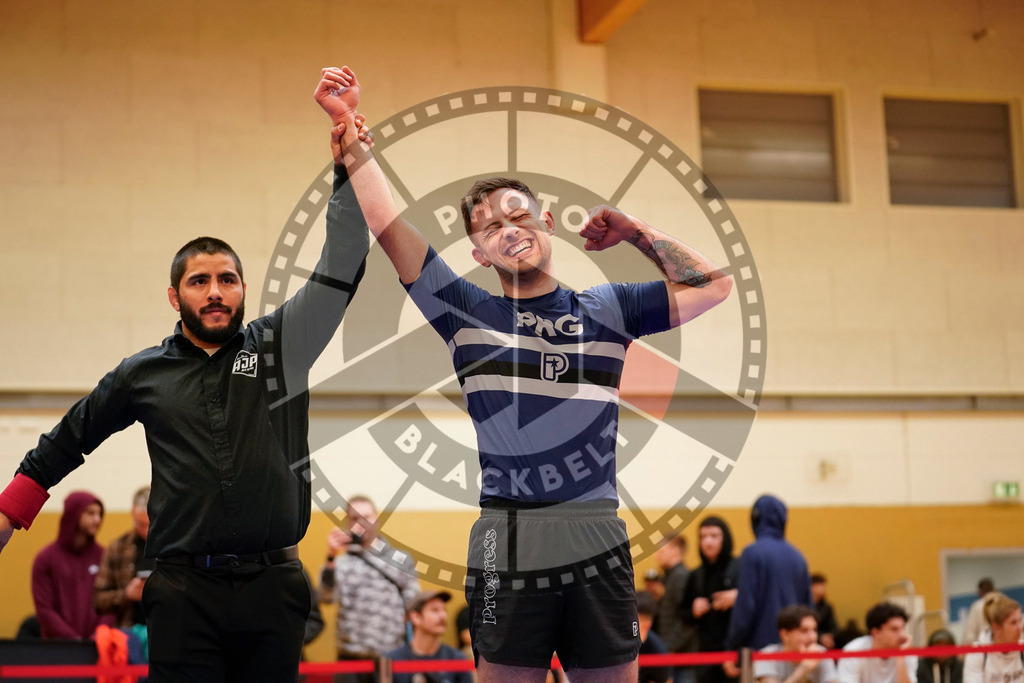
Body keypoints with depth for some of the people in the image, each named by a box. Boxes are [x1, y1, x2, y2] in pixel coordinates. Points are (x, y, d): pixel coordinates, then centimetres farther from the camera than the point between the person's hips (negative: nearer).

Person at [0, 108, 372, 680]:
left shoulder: (280, 345, 7)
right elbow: (70, 439, 23)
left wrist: (350, 167, -9)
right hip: (184, 589, 0)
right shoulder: (145, 373, 10)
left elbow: (343, 268, -1)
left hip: (272, 585, 0)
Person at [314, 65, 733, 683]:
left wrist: (637, 232, 10)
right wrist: (350, 128, -2)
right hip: (508, 545, -1)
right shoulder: (468, 314, 7)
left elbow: (713, 285, 13)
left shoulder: (607, 309, 12)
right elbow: (387, 224, 1)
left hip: (599, 542, 2)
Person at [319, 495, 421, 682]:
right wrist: (331, 558, -27)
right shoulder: (341, 562, 4)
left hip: (392, 658, 0)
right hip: (351, 658, 0)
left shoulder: (401, 561, 6)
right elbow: (327, 596, -14)